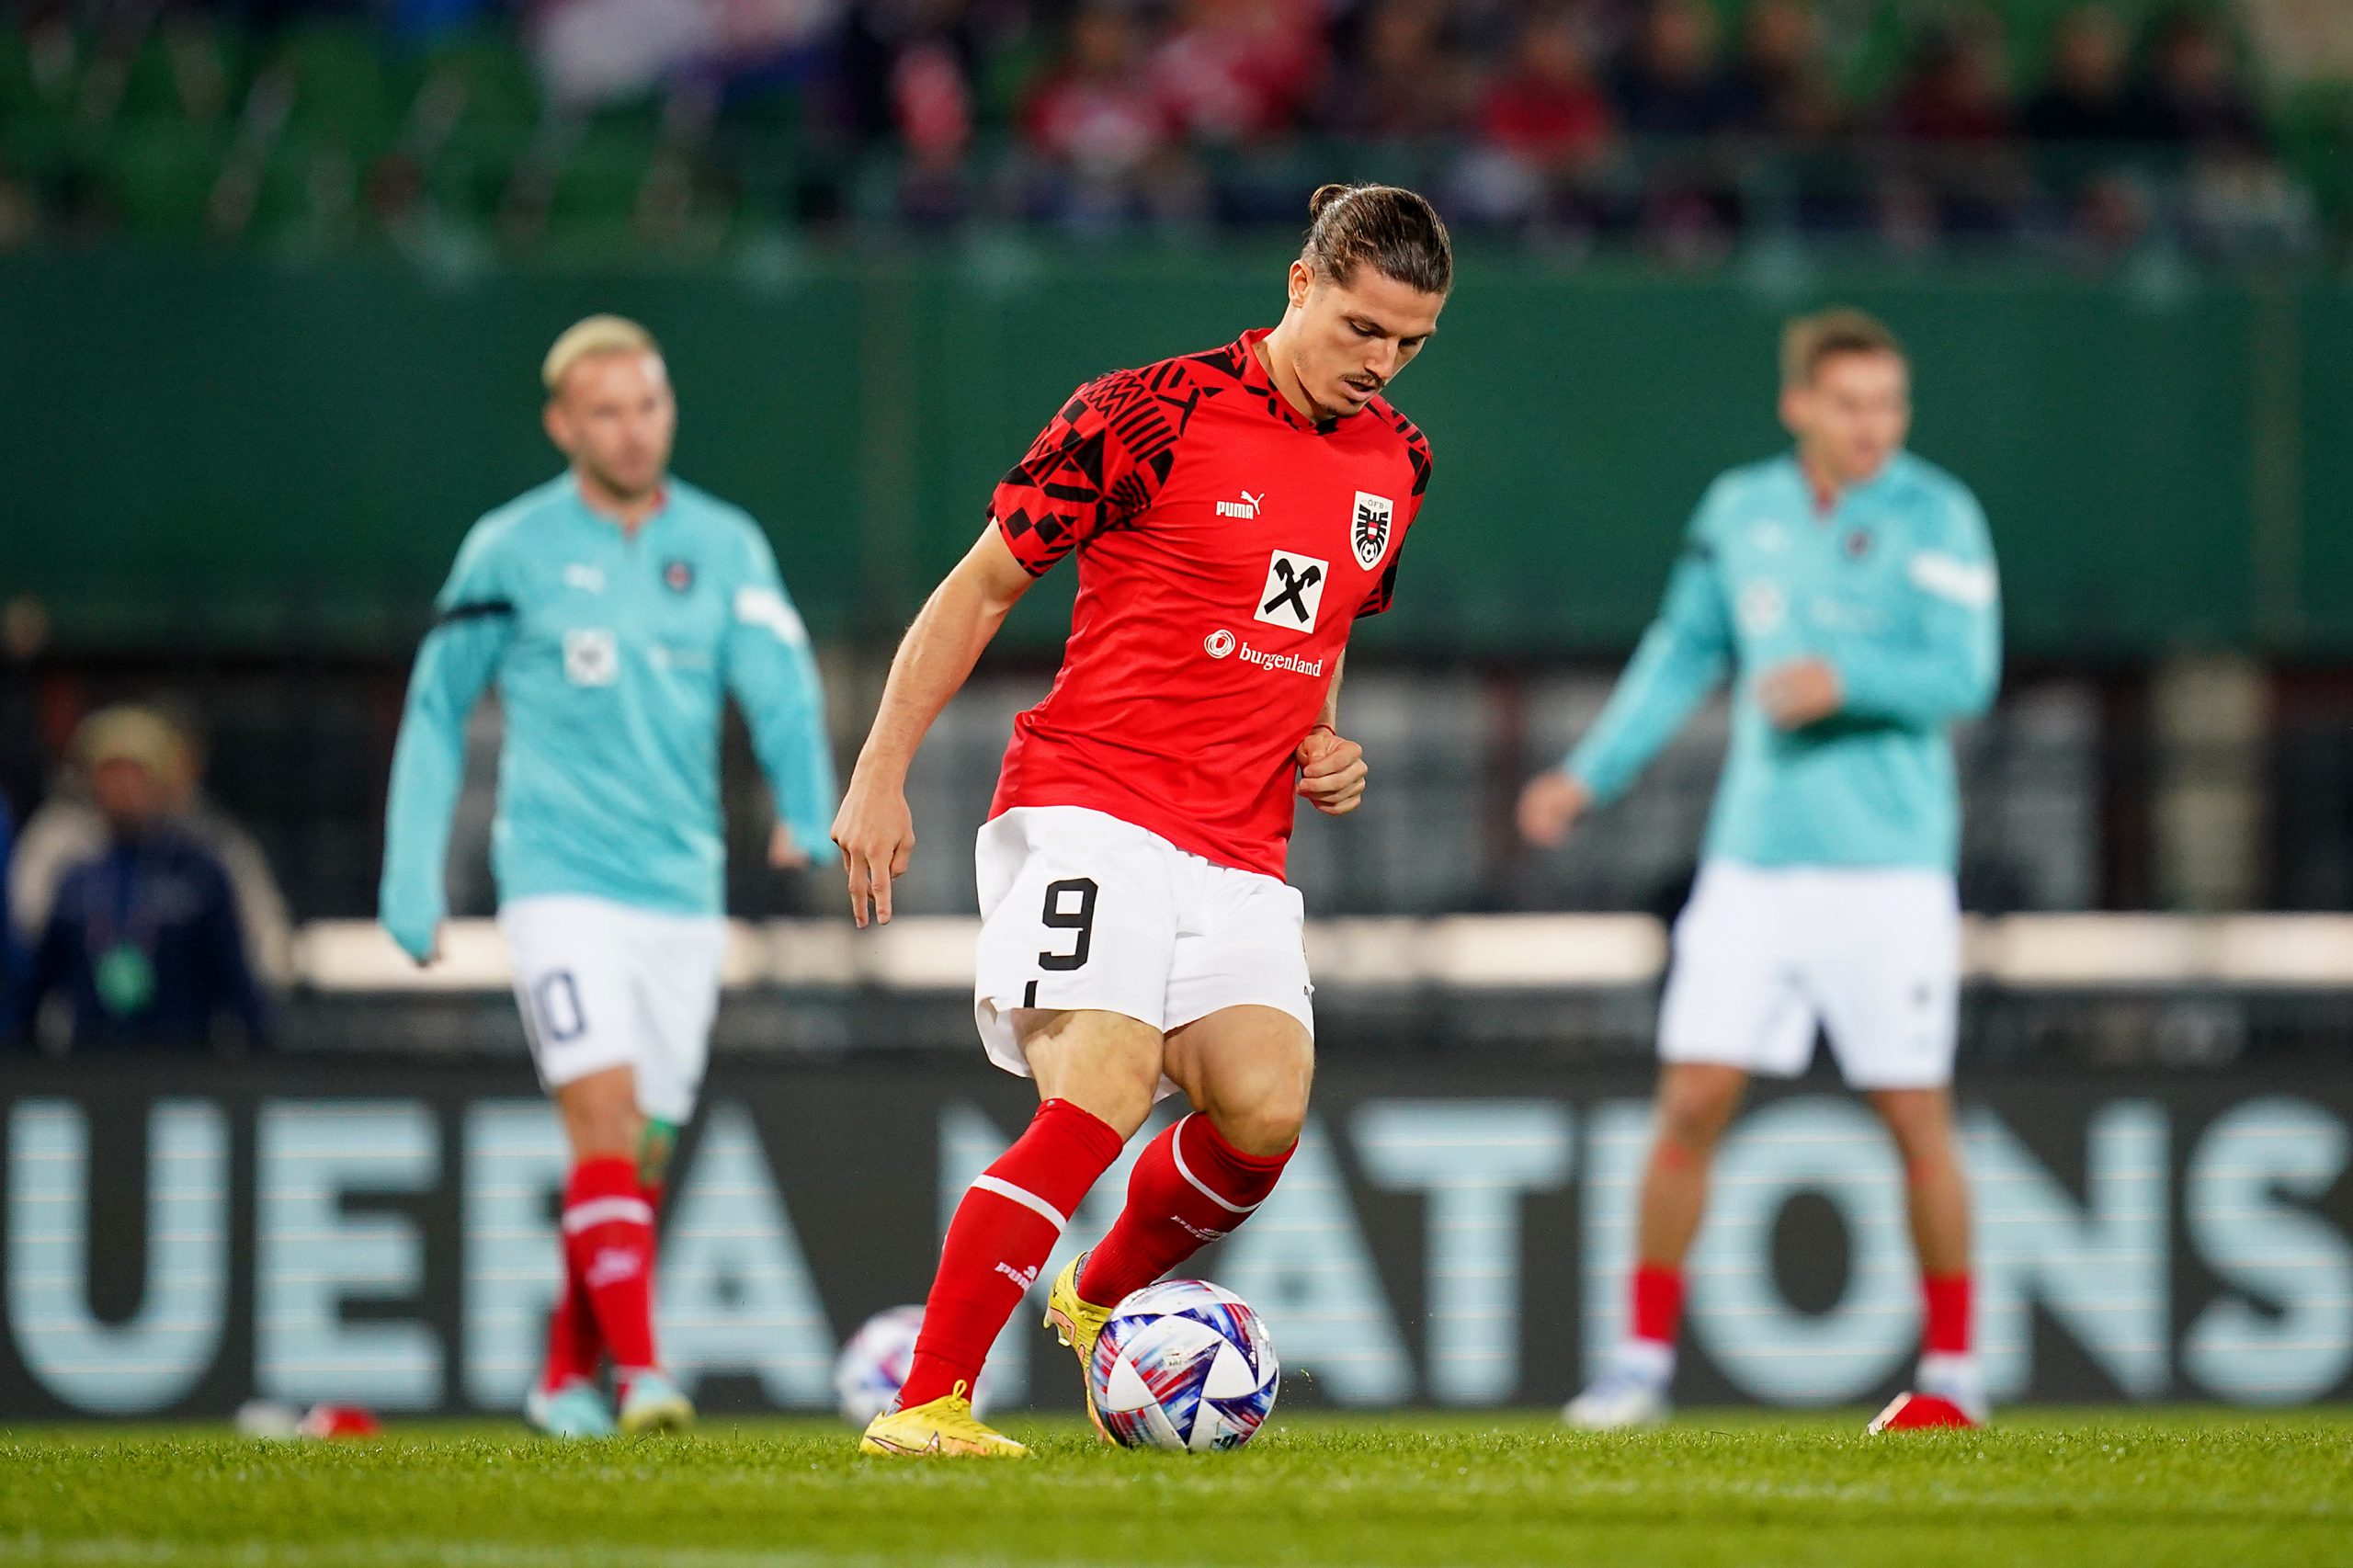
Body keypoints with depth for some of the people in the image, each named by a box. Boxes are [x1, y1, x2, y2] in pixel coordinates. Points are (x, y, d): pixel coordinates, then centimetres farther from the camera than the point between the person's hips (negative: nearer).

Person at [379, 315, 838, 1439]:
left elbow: (780, 683, -5)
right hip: (560, 879, -4)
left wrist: (807, 811, -25)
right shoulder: (511, 552, 0)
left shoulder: (726, 547, 6)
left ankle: (566, 1379, 22)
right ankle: (638, 1370, -22)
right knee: (604, 1118, -19)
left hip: (682, 891, 4)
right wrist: (411, 874, 5)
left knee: (643, 1153, 8)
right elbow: (438, 706, 9)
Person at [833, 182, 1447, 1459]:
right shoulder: (1149, 415, -8)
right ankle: (923, 1403, -18)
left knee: (1264, 1113, -13)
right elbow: (981, 587, -1)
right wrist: (881, 777, -5)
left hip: (1239, 853, 6)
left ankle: (1097, 1304, 18)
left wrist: (1322, 746, 9)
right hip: (1088, 811, -6)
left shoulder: (1394, 463, 12)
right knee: (1099, 1101, -23)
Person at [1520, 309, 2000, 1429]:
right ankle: (1644, 1357, 6)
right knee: (1691, 1100, -3)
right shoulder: (1741, 512, 9)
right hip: (1753, 861, 3)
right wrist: (1592, 773, 18)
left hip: (1889, 864, -3)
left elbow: (1965, 675, -12)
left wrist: (1844, 681, -25)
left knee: (1916, 1118, -2)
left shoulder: (1935, 517, -4)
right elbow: (1684, 652, 22)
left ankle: (1952, 1366, 12)